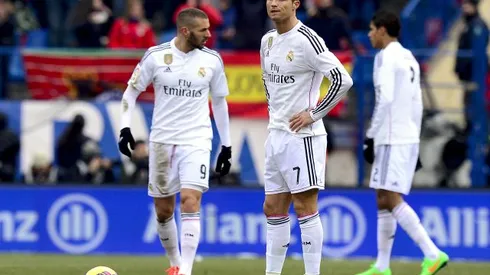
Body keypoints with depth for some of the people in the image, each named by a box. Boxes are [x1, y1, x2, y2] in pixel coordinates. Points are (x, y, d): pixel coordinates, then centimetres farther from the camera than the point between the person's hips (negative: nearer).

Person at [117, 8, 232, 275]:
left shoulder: (212, 59, 1)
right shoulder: (156, 56, -4)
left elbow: (219, 101, 13)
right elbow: (131, 91, 6)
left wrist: (226, 145, 13)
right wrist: (125, 127, -6)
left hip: (196, 141, -1)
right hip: (162, 140, 1)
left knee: (190, 201, -18)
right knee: (163, 210, 7)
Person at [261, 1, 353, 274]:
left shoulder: (306, 40, -15)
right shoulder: (267, 41, 11)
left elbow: (343, 79, -20)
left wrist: (313, 114, -15)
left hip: (302, 136, -8)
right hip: (276, 136, 8)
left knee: (305, 207, -7)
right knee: (273, 208, 10)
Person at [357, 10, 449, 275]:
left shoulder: (386, 57, -10)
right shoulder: (409, 59, 18)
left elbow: (385, 100, -19)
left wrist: (371, 135, -16)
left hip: (392, 140, -9)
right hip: (409, 138, 9)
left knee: (392, 200, -12)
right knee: (383, 201, 11)